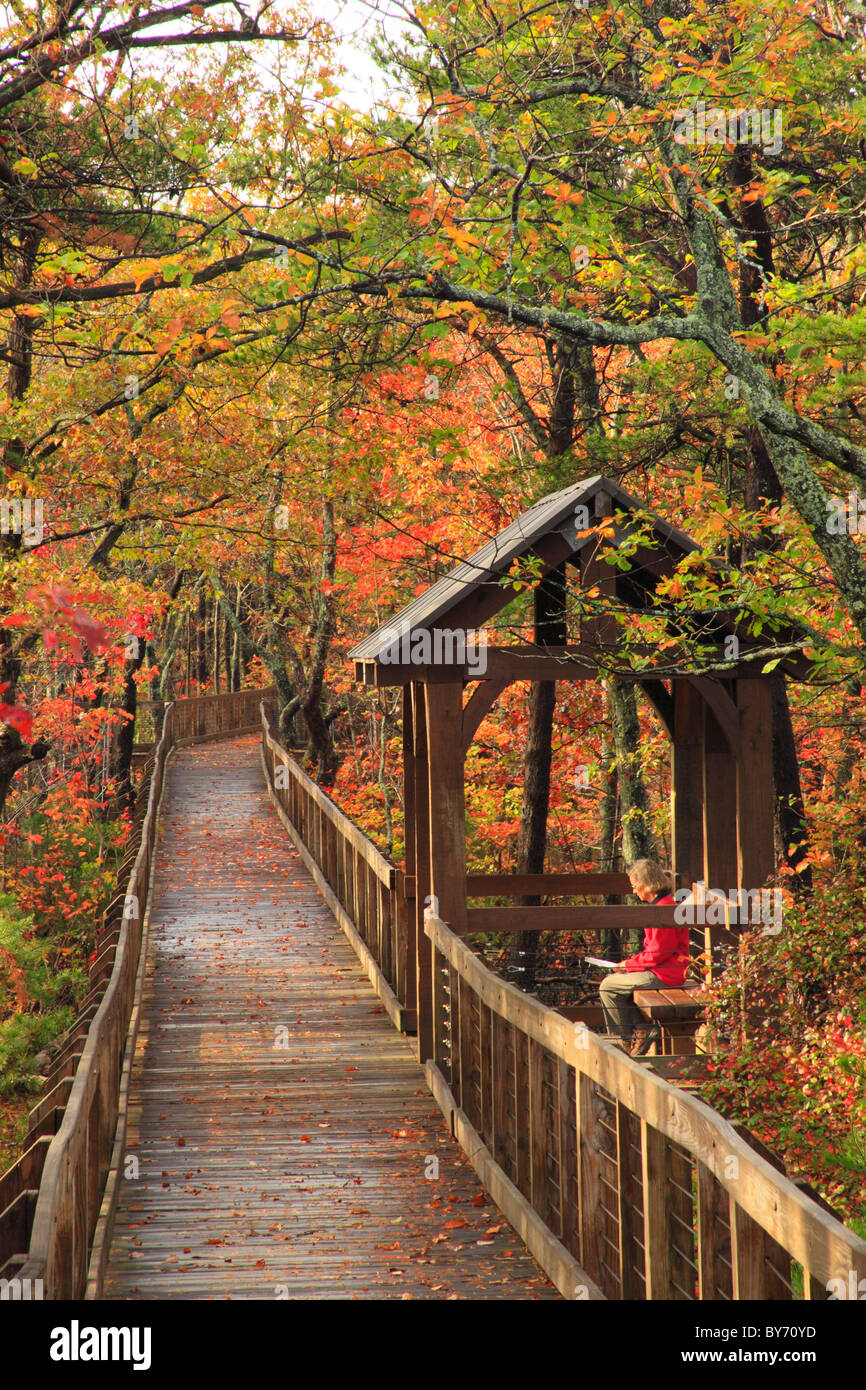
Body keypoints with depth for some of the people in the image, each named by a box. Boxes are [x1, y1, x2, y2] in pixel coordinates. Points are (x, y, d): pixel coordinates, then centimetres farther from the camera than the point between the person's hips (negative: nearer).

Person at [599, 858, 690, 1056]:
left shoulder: (664, 908, -19)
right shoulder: (663, 904, 14)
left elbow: (658, 953, -21)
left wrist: (629, 964, -10)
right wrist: (631, 962, 8)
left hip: (663, 975, -11)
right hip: (662, 970, 11)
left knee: (608, 987, -6)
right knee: (615, 979, 19)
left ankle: (628, 1039, 5)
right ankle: (643, 1027, 8)